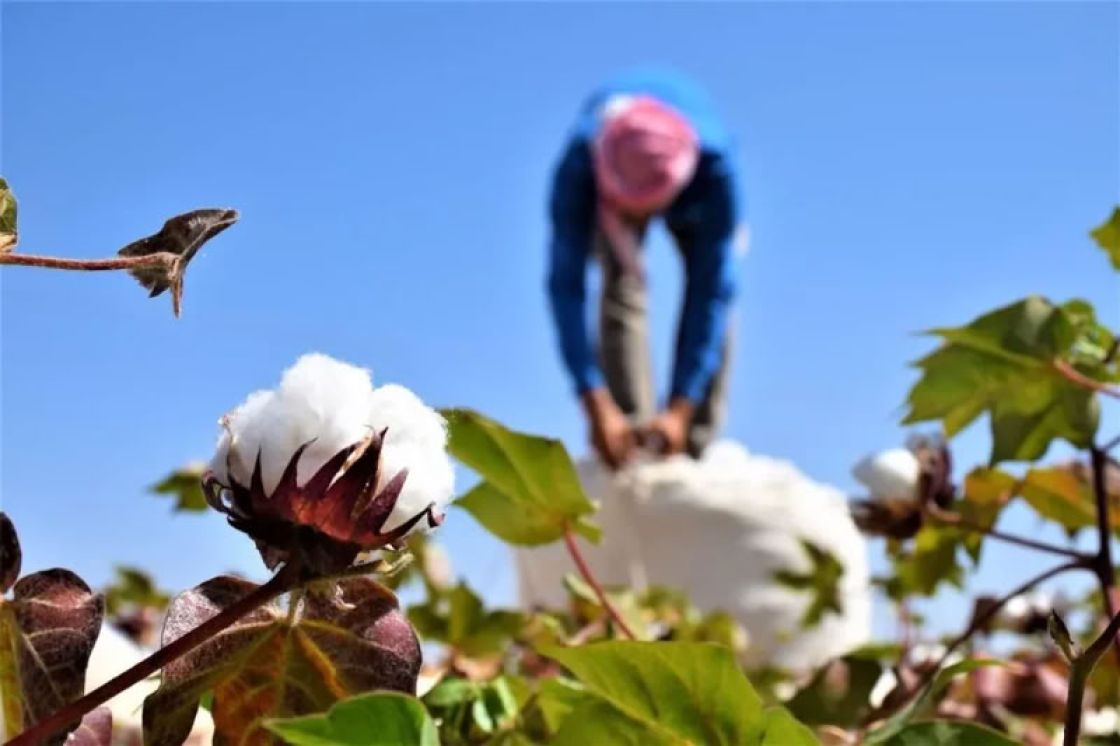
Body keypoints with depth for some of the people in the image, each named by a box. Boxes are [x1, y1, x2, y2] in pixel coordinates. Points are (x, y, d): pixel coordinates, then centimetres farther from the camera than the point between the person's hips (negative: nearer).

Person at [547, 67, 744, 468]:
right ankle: (632, 435, -20)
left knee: (709, 286, -18)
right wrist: (597, 407, -47)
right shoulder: (578, 166, -43)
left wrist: (681, 409, -44)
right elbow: (566, 285, -41)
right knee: (621, 289, -20)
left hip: (691, 193, 0)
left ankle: (694, 447, -13)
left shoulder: (715, 164, -44)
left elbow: (714, 289, -41)